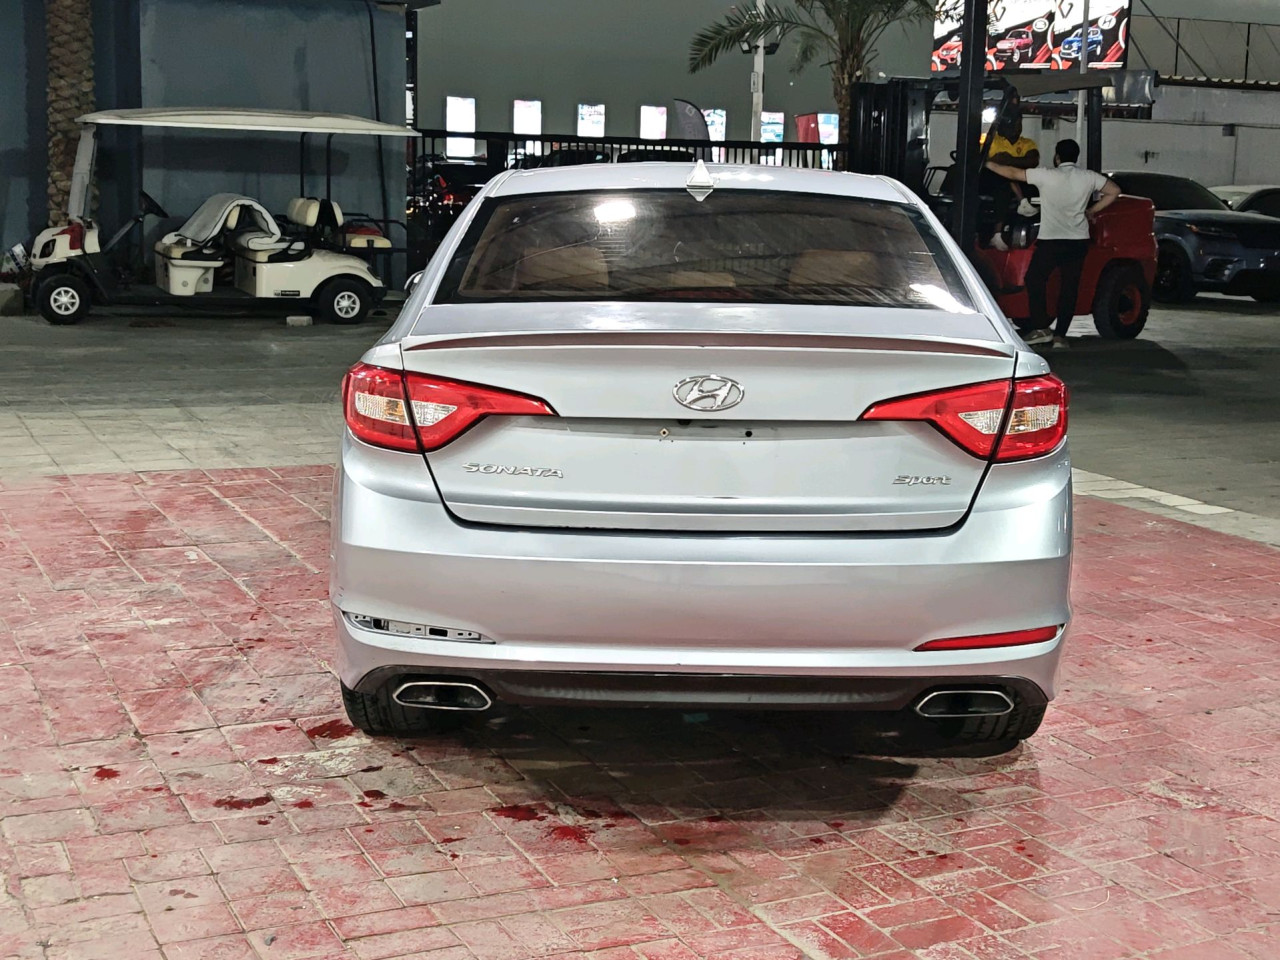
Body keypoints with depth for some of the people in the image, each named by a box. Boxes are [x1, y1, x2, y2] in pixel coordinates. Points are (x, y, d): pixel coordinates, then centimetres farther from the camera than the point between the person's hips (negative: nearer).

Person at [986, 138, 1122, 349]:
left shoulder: (1046, 176, -7)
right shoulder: (1088, 177, 3)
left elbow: (1013, 173, 0)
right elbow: (1114, 191, 12)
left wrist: (988, 165, 13)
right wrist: (1091, 211, 16)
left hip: (1050, 241, -3)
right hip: (1078, 242, 4)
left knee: (1035, 279, 10)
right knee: (1069, 287, 7)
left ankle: (1041, 328, 0)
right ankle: (1060, 335, 5)